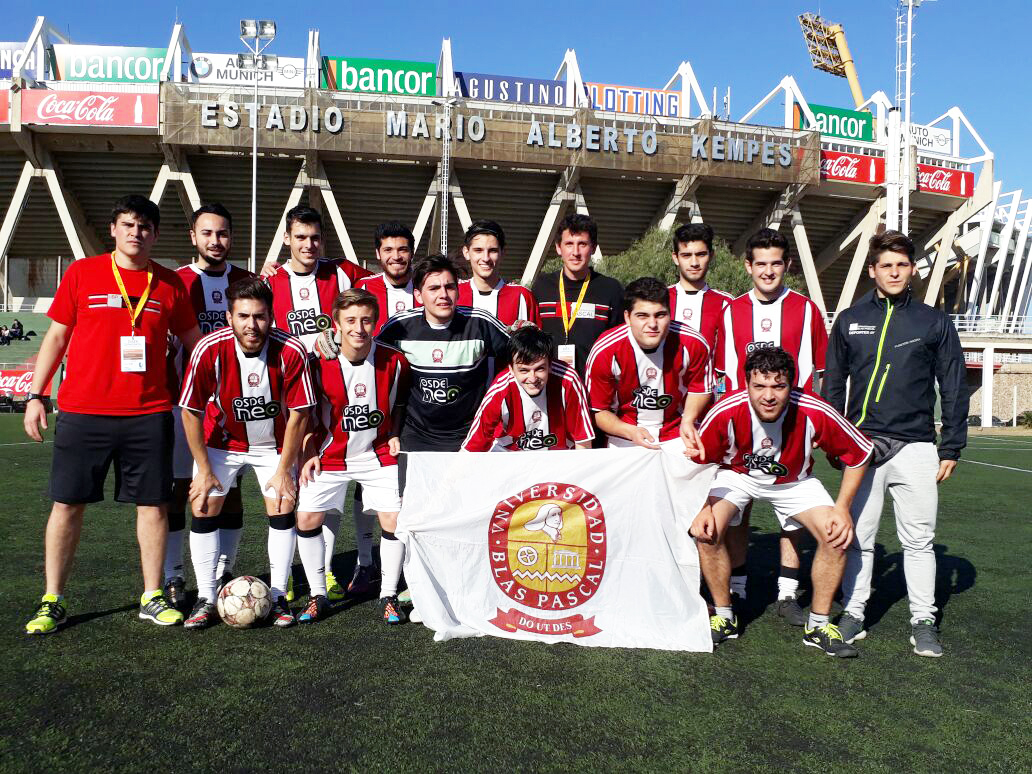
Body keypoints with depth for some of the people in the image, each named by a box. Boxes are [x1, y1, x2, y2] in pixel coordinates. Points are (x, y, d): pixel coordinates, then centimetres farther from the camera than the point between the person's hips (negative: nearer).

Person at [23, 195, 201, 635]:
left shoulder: (169, 284, 8)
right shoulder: (81, 273, 5)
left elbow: (194, 341, 16)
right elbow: (56, 337, 8)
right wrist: (35, 395, 4)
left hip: (149, 413, 1)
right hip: (82, 412, -1)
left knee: (153, 503, 3)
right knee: (68, 503, 4)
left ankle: (152, 598, 16)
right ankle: (52, 602, 17)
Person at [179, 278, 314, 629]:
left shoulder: (291, 351, -26)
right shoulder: (209, 349, -26)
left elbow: (298, 413, -15)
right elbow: (191, 412, -15)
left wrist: (284, 470, -11)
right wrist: (204, 469, -11)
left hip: (275, 443, 0)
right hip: (222, 440, 0)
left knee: (282, 509, -6)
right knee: (203, 508, -6)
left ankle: (278, 597, 9)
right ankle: (206, 599, 9)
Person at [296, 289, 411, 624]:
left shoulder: (394, 361, -11)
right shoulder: (320, 363, -13)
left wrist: (394, 435, -6)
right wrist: (309, 452, -6)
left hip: (378, 453, 0)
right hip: (330, 455, 0)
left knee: (394, 519, -6)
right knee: (307, 518, -3)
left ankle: (388, 596, 12)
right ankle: (317, 595, 16)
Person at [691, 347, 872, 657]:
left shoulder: (817, 413, -31)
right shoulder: (726, 412, -32)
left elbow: (859, 455, -13)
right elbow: (696, 460, -15)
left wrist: (842, 508, -17)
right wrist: (702, 507, -24)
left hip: (794, 481, 1)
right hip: (736, 474, -1)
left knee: (837, 535, -17)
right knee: (707, 531, -24)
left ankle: (818, 625, 4)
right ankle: (724, 617, 0)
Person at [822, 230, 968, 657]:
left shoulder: (934, 322, 7)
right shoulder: (850, 320, 9)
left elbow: (954, 389, 8)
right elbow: (833, 385, 12)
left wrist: (952, 446, 2)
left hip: (916, 446, -1)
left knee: (918, 538, 3)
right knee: (858, 536, 5)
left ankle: (923, 621, 14)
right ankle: (853, 614, 15)